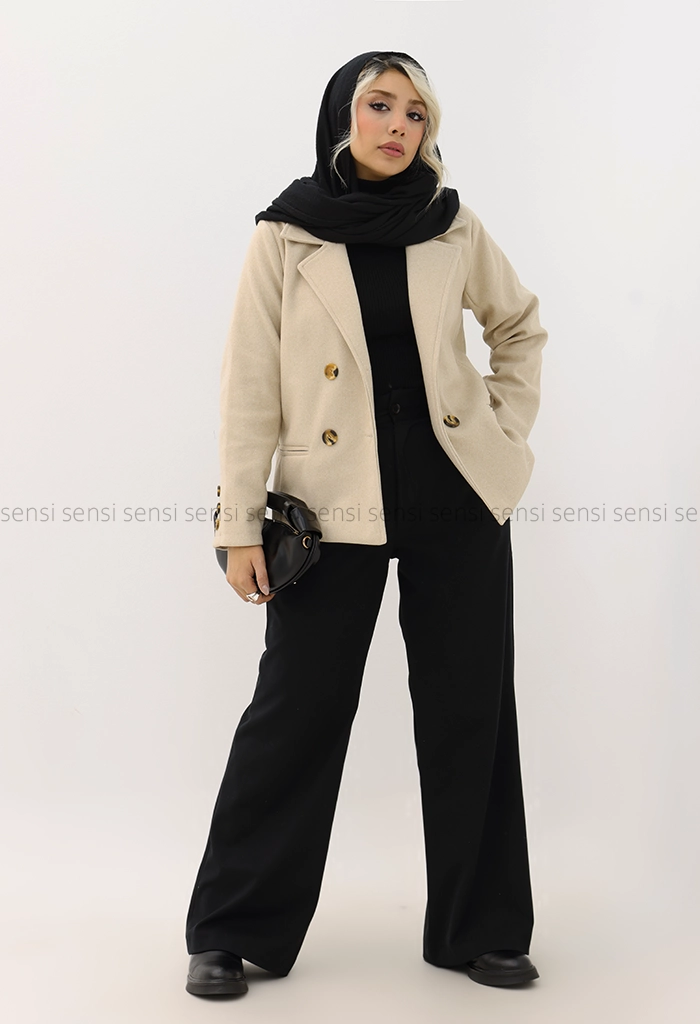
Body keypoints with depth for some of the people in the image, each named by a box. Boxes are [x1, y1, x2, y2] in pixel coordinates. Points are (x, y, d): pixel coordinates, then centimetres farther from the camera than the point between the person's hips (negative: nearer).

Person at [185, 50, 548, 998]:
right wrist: (241, 523, -8)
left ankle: (478, 928, 23)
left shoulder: (454, 227, 4)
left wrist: (510, 426, 8)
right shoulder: (286, 234, -2)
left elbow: (520, 326, 20)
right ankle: (234, 932, 17)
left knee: (469, 712, 8)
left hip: (458, 501, 3)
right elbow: (251, 383, -4)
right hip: (335, 509, -2)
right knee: (296, 710, 1)